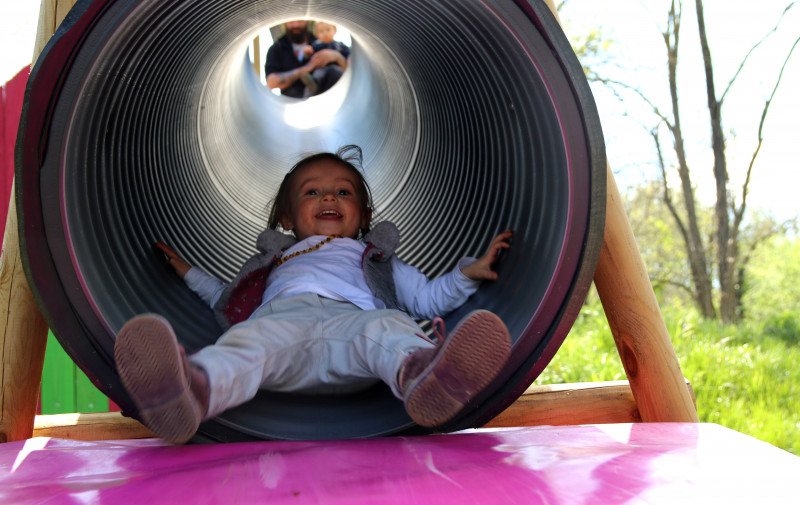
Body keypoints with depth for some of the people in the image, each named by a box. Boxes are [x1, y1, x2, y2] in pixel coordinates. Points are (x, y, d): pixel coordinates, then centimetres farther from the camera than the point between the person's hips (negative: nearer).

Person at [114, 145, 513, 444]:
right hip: (279, 316, 1)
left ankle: (421, 374, -70)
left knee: (386, 326, -37)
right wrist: (191, 274, 44)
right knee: (252, 339, -36)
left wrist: (467, 272, 19)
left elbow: (428, 298, 33)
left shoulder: (377, 257, 42)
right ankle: (194, 390, -67)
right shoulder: (276, 258, 46)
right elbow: (230, 301, 48)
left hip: (351, 316, 0)